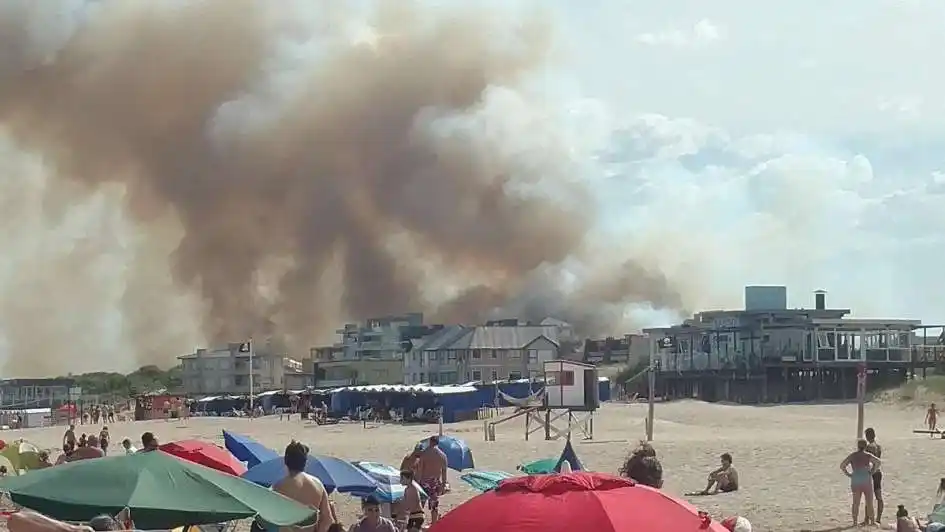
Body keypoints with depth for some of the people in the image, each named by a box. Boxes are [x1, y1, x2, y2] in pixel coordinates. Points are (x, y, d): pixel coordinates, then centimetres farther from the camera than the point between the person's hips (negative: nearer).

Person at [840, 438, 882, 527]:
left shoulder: (852, 455, 6)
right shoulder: (867, 455, -3)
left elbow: (842, 465, 2)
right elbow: (878, 461, -18)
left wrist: (848, 474, 5)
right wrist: (872, 471, -9)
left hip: (855, 480, 3)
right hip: (866, 480, -3)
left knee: (856, 502, 8)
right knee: (869, 502, 6)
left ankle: (855, 521, 4)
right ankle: (872, 521, 7)